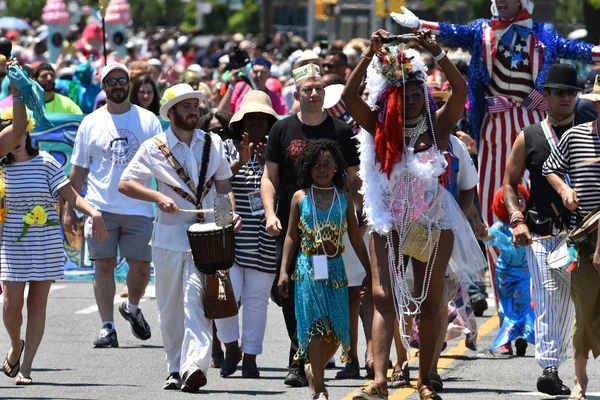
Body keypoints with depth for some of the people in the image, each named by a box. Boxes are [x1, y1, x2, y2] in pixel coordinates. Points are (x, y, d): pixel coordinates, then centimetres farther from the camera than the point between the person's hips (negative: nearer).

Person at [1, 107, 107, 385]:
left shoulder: (46, 163, -2)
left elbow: (71, 195, -7)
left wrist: (93, 212, -23)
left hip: (45, 245, -1)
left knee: (37, 305, -1)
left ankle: (25, 368, 4)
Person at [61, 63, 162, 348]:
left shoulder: (147, 120, 5)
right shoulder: (91, 123, 7)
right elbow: (79, 170, 10)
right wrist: (68, 209, 6)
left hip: (138, 207, 0)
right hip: (101, 207, 0)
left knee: (141, 265, 0)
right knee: (104, 265, -3)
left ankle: (132, 308, 29)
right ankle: (107, 327, 1)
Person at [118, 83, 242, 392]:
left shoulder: (213, 144, 10)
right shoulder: (154, 148, 2)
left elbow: (224, 184, 15)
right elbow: (125, 184, -1)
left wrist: (231, 212, -4)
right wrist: (158, 197, -16)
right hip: (170, 237, 0)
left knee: (196, 301, -15)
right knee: (170, 307, 6)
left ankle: (194, 367, -26)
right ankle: (176, 368, 18)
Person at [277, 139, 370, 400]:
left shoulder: (343, 199, 7)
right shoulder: (300, 198, 4)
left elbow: (356, 238, 11)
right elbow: (291, 236, 6)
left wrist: (369, 271, 9)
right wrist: (284, 271, 1)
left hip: (335, 270, 2)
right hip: (308, 269, -2)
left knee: (336, 329, 0)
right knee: (315, 326, -9)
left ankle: (314, 370, 25)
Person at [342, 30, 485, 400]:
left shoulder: (438, 126, 0)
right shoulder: (381, 129, 1)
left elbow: (461, 91, -14)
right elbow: (350, 96, -9)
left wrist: (436, 52, -21)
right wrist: (371, 55, -16)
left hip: (433, 224, 0)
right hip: (390, 223, 0)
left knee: (430, 304, 4)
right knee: (383, 297, -12)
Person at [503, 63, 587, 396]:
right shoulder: (528, 138, 7)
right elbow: (509, 183, 11)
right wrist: (517, 220, -3)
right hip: (539, 232, -1)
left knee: (567, 301, 3)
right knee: (547, 296, -12)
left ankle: (553, 369, 11)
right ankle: (549, 367, -15)